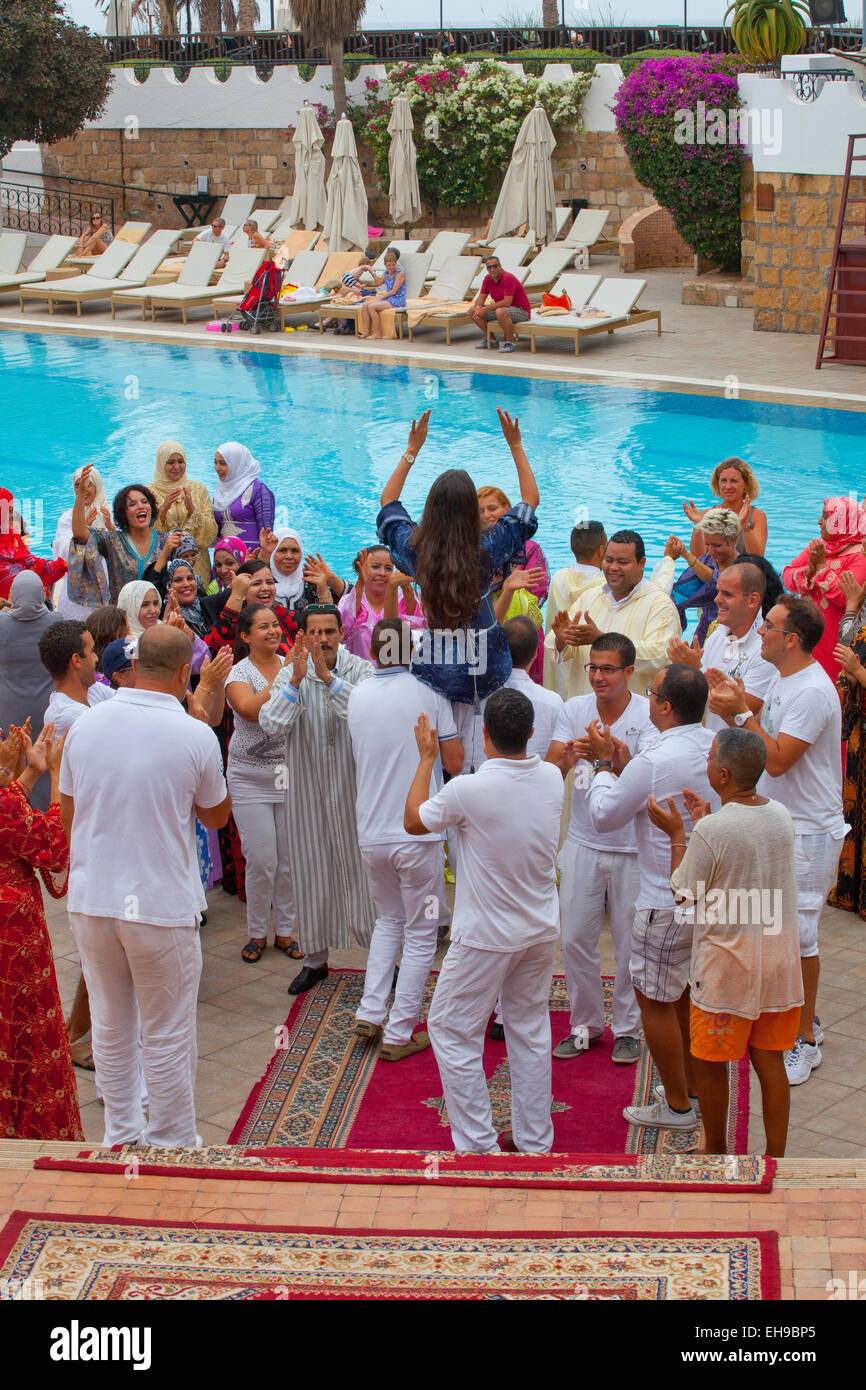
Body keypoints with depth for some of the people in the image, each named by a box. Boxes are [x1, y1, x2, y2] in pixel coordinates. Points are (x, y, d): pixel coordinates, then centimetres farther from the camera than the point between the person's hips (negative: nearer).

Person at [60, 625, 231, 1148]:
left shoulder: (84, 726, -2)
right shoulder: (195, 736, -14)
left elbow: (68, 817, 8)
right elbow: (217, 816, 3)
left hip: (90, 900, 4)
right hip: (161, 904, -4)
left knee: (111, 1027, 19)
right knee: (168, 1035, 10)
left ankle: (122, 1135, 33)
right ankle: (172, 1145, 21)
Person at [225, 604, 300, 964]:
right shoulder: (239, 673, -5)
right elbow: (250, 709, -23)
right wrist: (284, 678, -24)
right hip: (250, 778, -3)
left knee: (291, 859, 6)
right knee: (261, 861, -1)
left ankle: (284, 930, 22)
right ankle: (257, 933, 17)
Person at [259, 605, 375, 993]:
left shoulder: (361, 670, -7)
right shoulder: (290, 675, -1)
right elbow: (271, 725, -15)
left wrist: (328, 677, -30)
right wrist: (296, 679, -24)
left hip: (353, 787, -2)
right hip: (307, 790, 2)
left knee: (361, 869, 5)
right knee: (313, 872, 12)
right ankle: (315, 957, 26)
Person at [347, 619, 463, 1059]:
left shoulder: (358, 695, 4)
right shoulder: (428, 693, -9)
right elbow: (454, 762, -6)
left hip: (371, 834, 5)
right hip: (417, 833, -4)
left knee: (388, 921, 24)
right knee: (420, 936, 7)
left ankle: (370, 1013, 16)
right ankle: (398, 1034, 8)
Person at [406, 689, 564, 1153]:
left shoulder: (467, 791, -23)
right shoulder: (552, 779, -7)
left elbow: (414, 820, -4)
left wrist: (427, 757, 5)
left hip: (486, 938, -6)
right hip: (541, 932, 6)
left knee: (452, 1031, 8)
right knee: (530, 1029, 18)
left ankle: (478, 1146, 9)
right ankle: (535, 1141, 26)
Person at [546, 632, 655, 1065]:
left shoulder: (648, 714, -11)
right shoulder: (574, 709, -2)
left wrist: (620, 760, -46)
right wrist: (570, 756, -32)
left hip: (632, 847, -3)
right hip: (583, 843, 3)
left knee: (630, 943, 7)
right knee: (575, 939, 7)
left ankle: (627, 1028, 25)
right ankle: (585, 1025, 25)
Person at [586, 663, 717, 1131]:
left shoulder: (654, 761, -24)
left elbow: (604, 815, -10)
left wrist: (602, 764, 3)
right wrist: (619, 761, 10)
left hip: (668, 903, -8)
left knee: (655, 1000, 6)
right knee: (687, 995, 21)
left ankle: (677, 1106, 15)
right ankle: (695, 1088, 33)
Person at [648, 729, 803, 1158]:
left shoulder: (712, 830, -20)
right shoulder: (781, 816, -1)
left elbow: (684, 893, -8)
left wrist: (677, 834, 1)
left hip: (727, 965, -6)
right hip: (780, 960, 6)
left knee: (710, 1063, 12)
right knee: (770, 1062, 13)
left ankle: (716, 1151, 26)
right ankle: (775, 1159, 20)